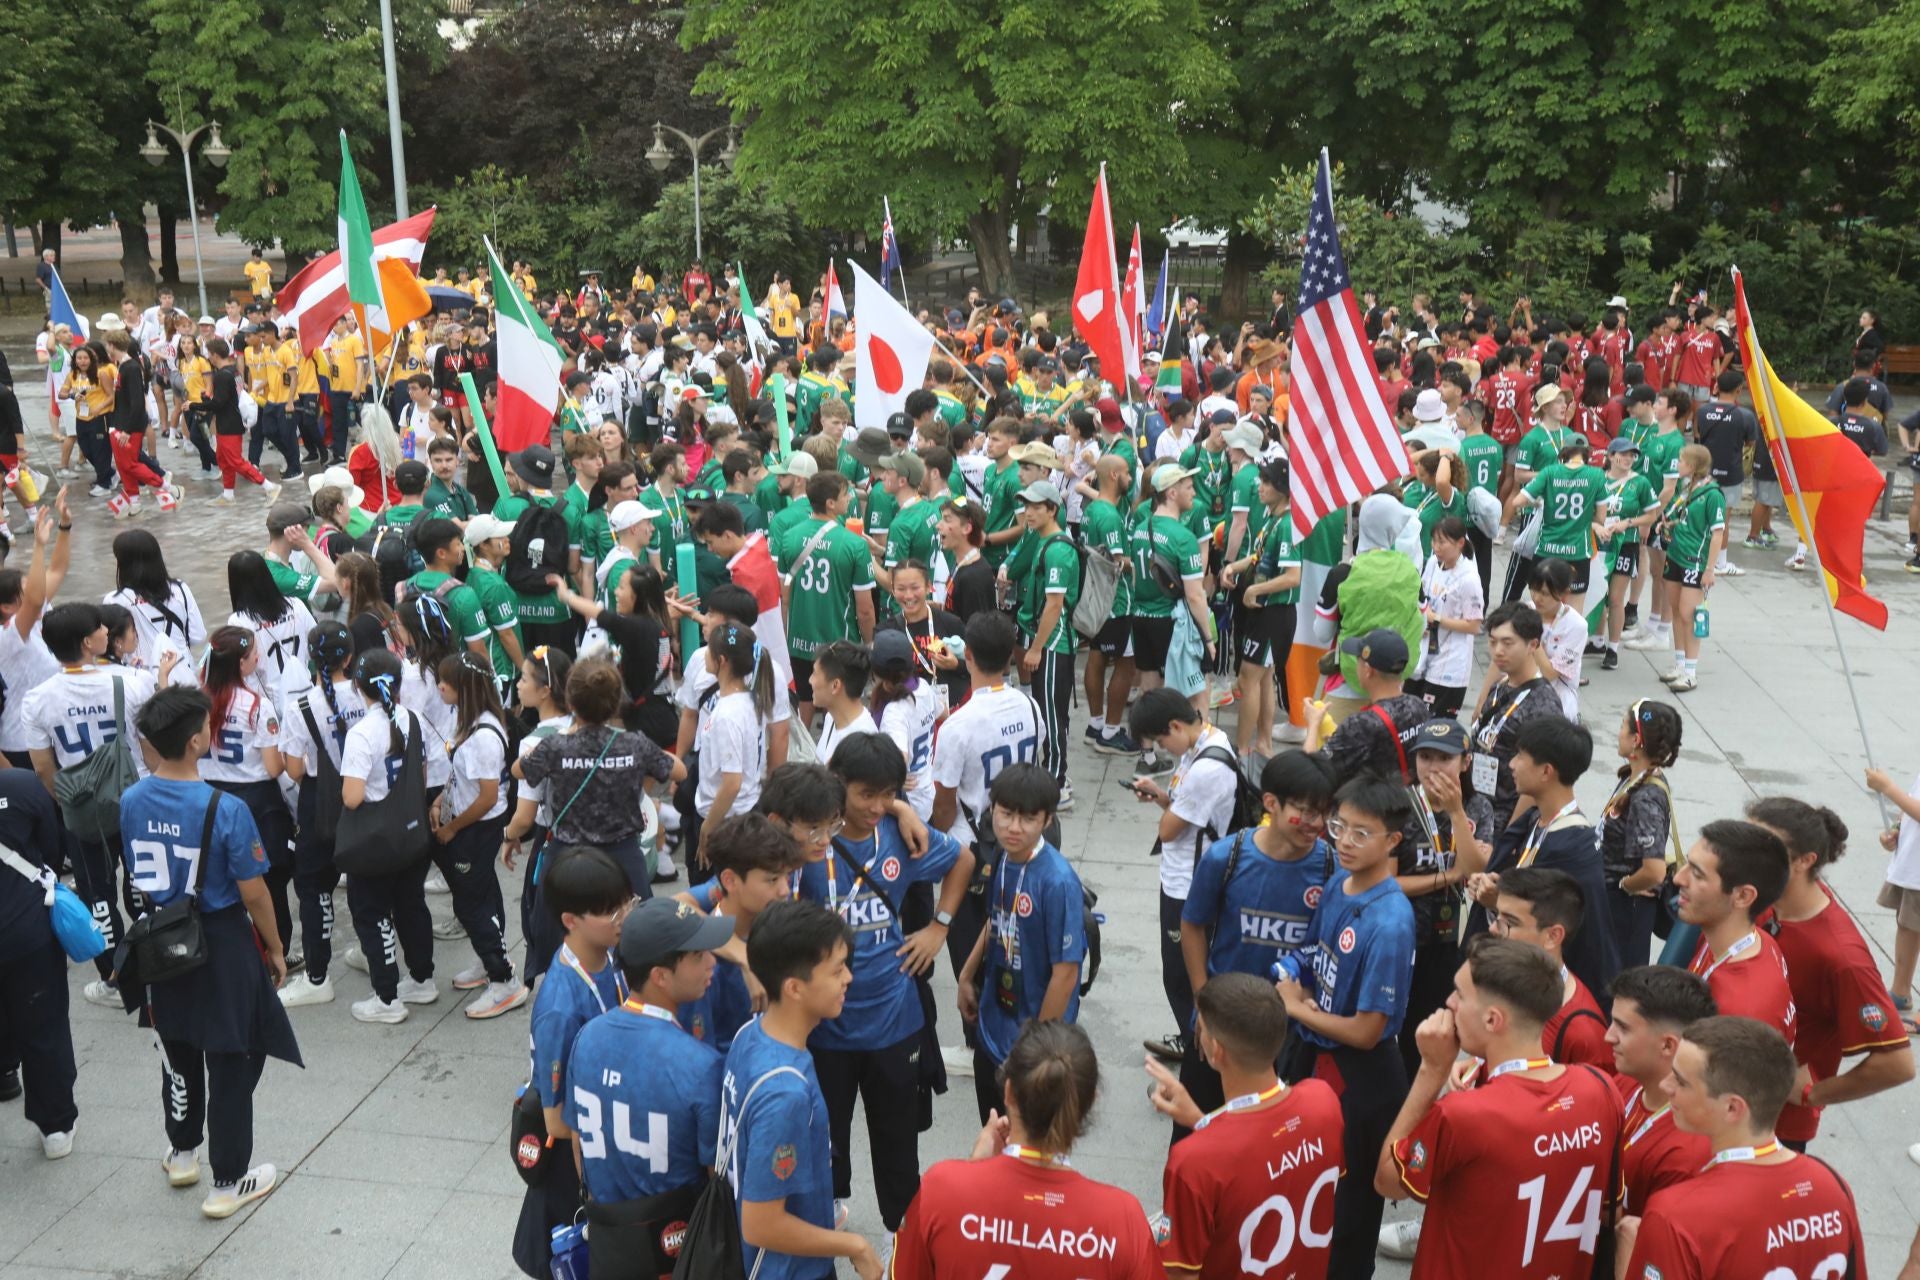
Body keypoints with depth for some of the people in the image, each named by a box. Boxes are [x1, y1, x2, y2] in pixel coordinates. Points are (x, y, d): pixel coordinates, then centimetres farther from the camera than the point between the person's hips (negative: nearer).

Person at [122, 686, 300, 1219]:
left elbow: (138, 878, 7)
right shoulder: (226, 810, -24)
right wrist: (275, 949, -2)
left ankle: (183, 1153, 42)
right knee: (232, 1060, 7)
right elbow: (253, 893, -16)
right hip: (222, 944, -5)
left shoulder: (131, 803, -7)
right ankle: (229, 1182, 16)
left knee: (178, 1049, 24)